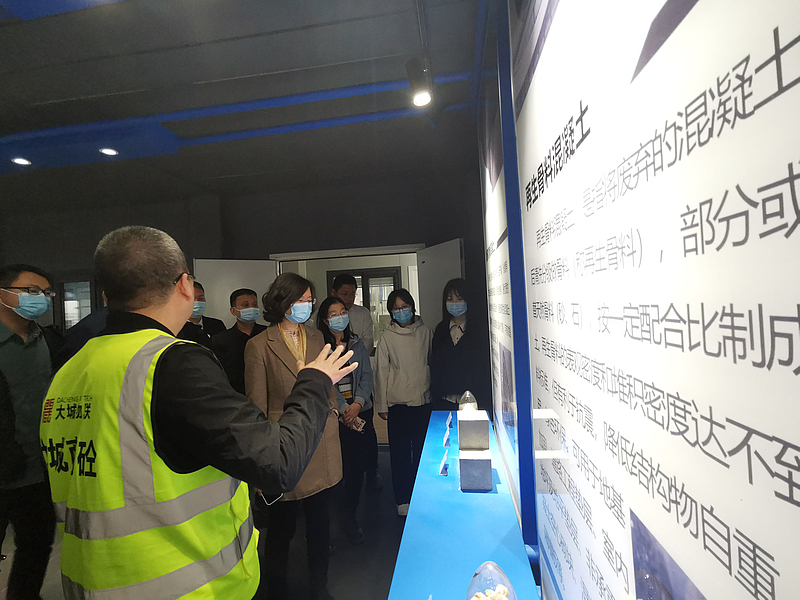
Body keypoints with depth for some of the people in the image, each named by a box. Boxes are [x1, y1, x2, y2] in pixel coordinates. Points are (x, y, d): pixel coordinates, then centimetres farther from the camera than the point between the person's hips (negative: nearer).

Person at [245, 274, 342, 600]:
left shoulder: (316, 337, 8)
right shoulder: (259, 345, -8)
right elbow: (257, 408, -6)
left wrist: (333, 408, 7)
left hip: (322, 443, 5)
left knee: (320, 524, 18)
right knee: (281, 527, 12)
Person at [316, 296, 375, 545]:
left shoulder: (357, 344, 11)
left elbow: (366, 376, 6)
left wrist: (357, 404, -8)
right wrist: (344, 409, -13)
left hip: (360, 411, 4)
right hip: (333, 414, -4)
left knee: (357, 464, 6)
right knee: (334, 465, -3)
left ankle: (350, 515, 24)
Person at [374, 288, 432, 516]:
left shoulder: (425, 332, 4)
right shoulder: (387, 337, -3)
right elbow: (381, 372, -1)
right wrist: (381, 405, -1)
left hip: (424, 402, 2)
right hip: (398, 403, -2)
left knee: (422, 451, 12)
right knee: (400, 453, 5)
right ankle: (403, 500, 21)